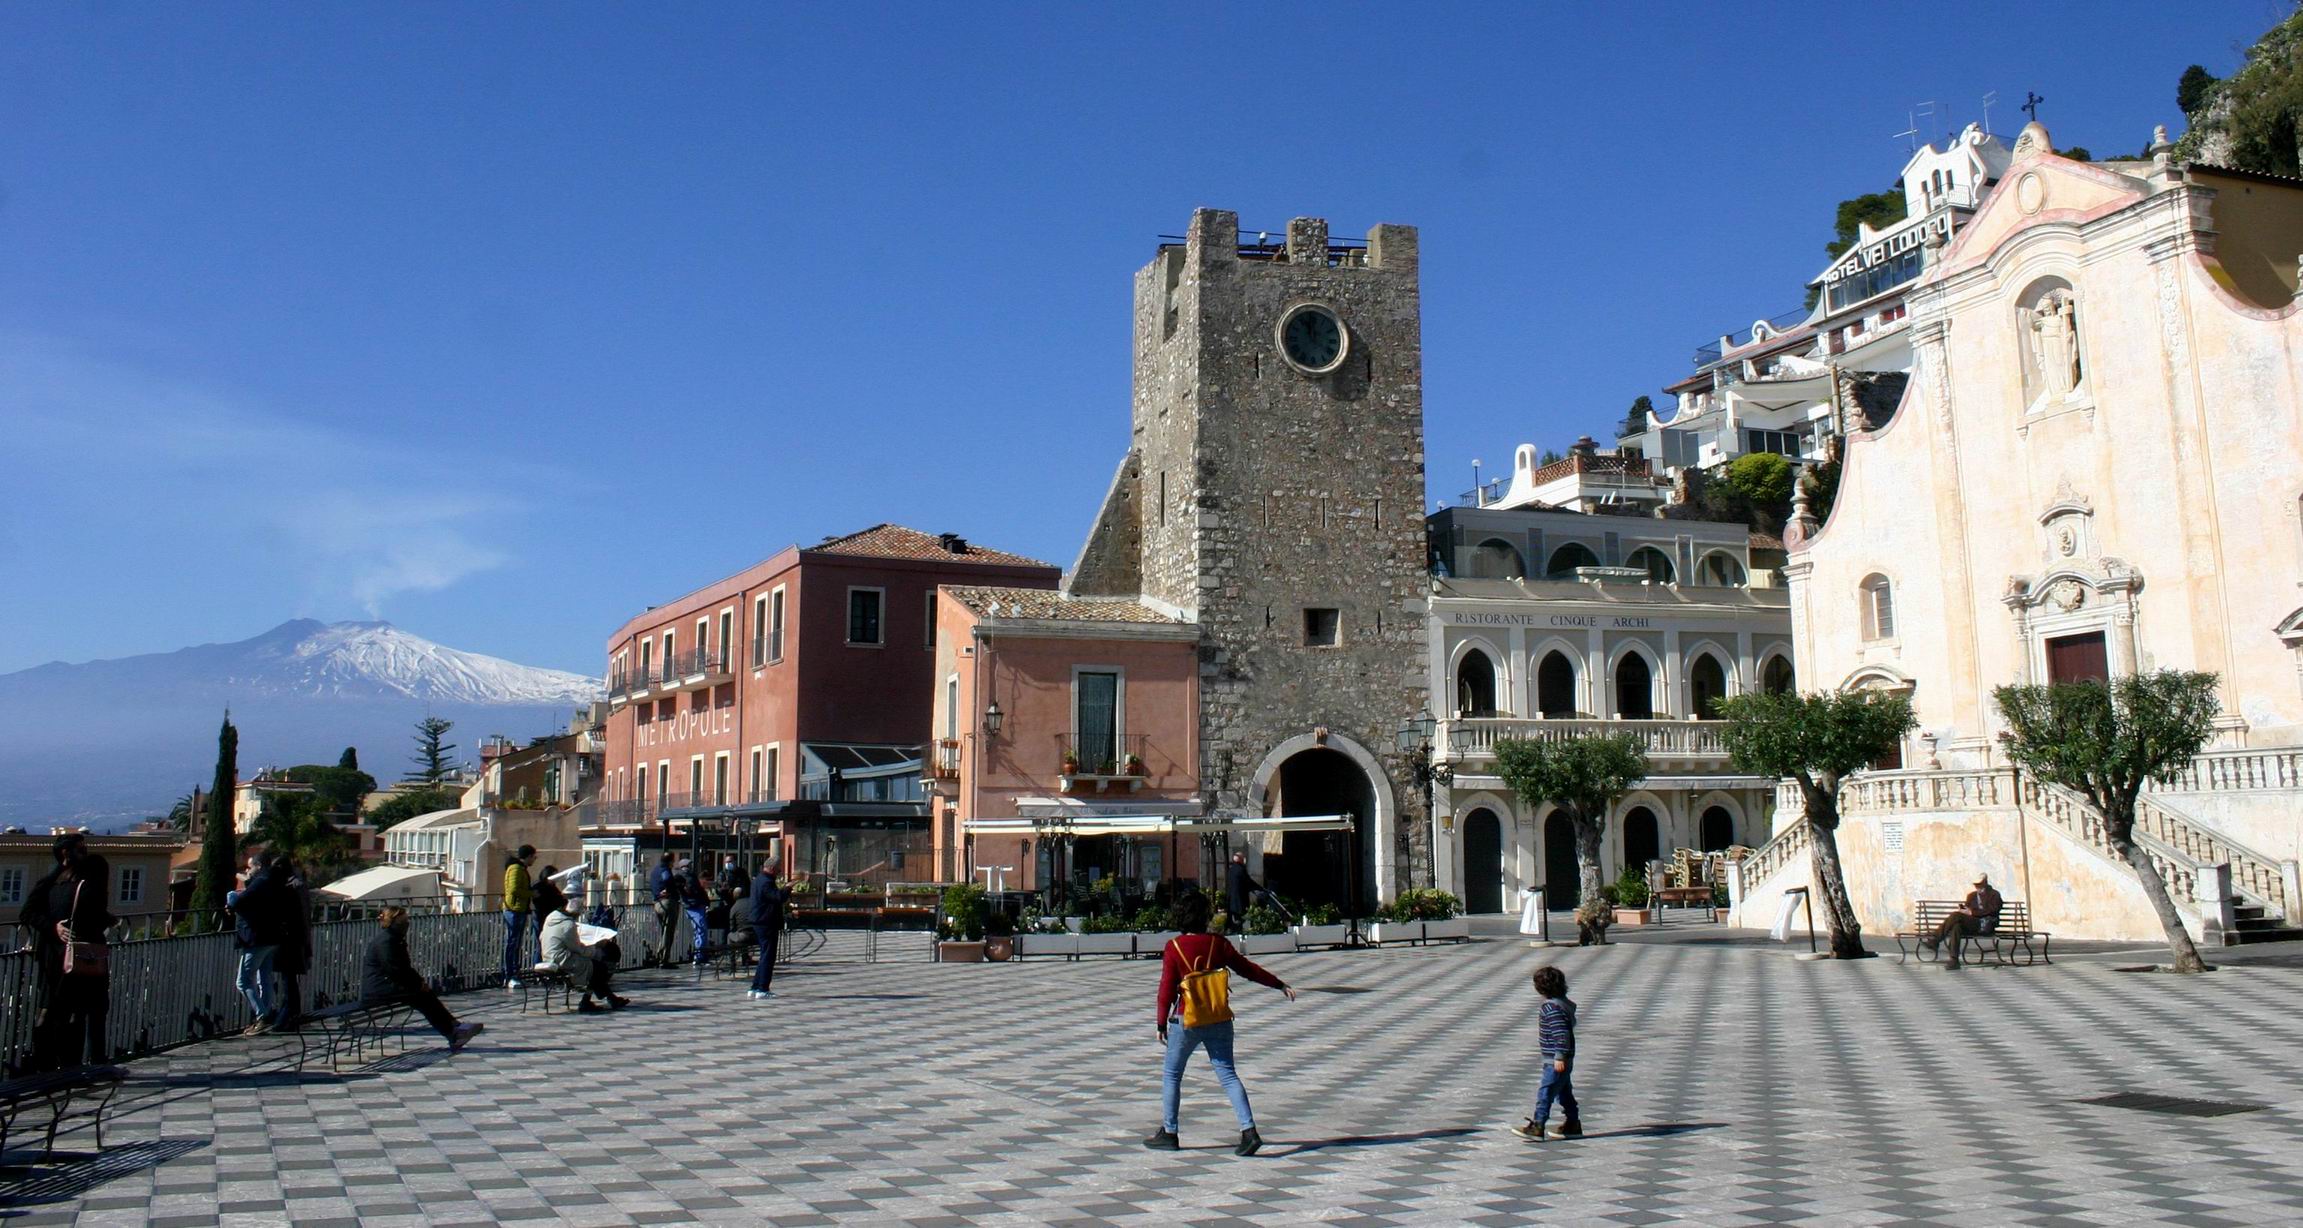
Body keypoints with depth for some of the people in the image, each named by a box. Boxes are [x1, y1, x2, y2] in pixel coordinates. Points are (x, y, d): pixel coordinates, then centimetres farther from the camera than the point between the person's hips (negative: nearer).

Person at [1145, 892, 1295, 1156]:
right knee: (1228, 1075, 5)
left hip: (1187, 1020, -3)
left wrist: (1161, 1024, -1)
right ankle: (1249, 1131, -7)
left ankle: (1168, 1133, 17)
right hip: (1219, 1021, 3)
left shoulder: (1174, 947, -8)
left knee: (1171, 1074, 13)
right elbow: (1248, 969, 4)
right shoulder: (1218, 943, 0)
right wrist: (1281, 985, 14)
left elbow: (1167, 989, -9)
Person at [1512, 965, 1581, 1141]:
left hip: (1555, 1061, -10)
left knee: (1545, 1092, -9)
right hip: (1564, 1059, 10)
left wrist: (1560, 1057, -25)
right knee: (1564, 1092, 18)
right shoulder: (1564, 1003, 11)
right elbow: (1571, 1024, 23)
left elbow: (1561, 1033, -27)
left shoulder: (1552, 1008, -22)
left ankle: (1536, 1127, -9)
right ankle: (1573, 1125, 27)